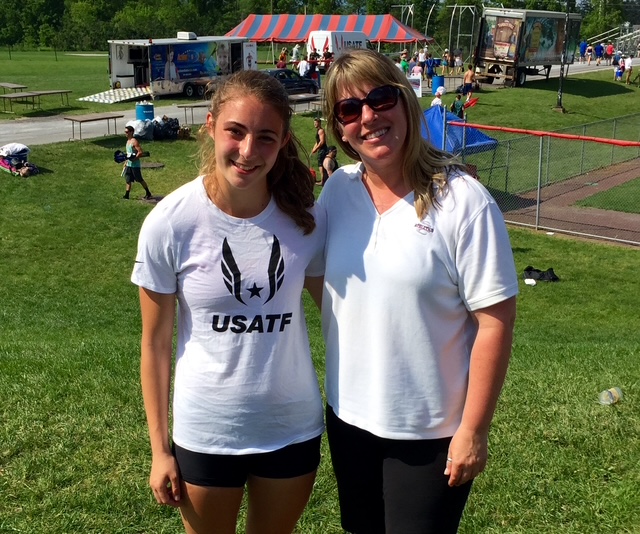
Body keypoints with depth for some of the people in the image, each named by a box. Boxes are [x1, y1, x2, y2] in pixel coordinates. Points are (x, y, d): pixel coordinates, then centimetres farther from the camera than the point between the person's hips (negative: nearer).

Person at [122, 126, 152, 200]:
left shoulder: (134, 141, -15)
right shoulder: (128, 141, 13)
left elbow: (140, 152, -22)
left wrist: (133, 158, -26)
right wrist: (126, 161, 19)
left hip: (135, 165, -8)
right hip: (128, 165, 8)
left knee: (140, 180, 1)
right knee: (128, 180, 6)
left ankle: (148, 194, 12)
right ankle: (126, 196, 7)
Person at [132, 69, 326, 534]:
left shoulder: (305, 217, -11)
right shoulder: (169, 223, -16)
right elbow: (156, 343, -7)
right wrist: (160, 448, -3)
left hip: (294, 426, 2)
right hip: (205, 431, -2)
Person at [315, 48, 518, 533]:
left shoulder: (463, 201, -17)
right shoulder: (338, 189, -2)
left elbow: (495, 321, -16)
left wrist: (473, 431, -14)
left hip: (429, 433, -5)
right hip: (348, 418, 5)